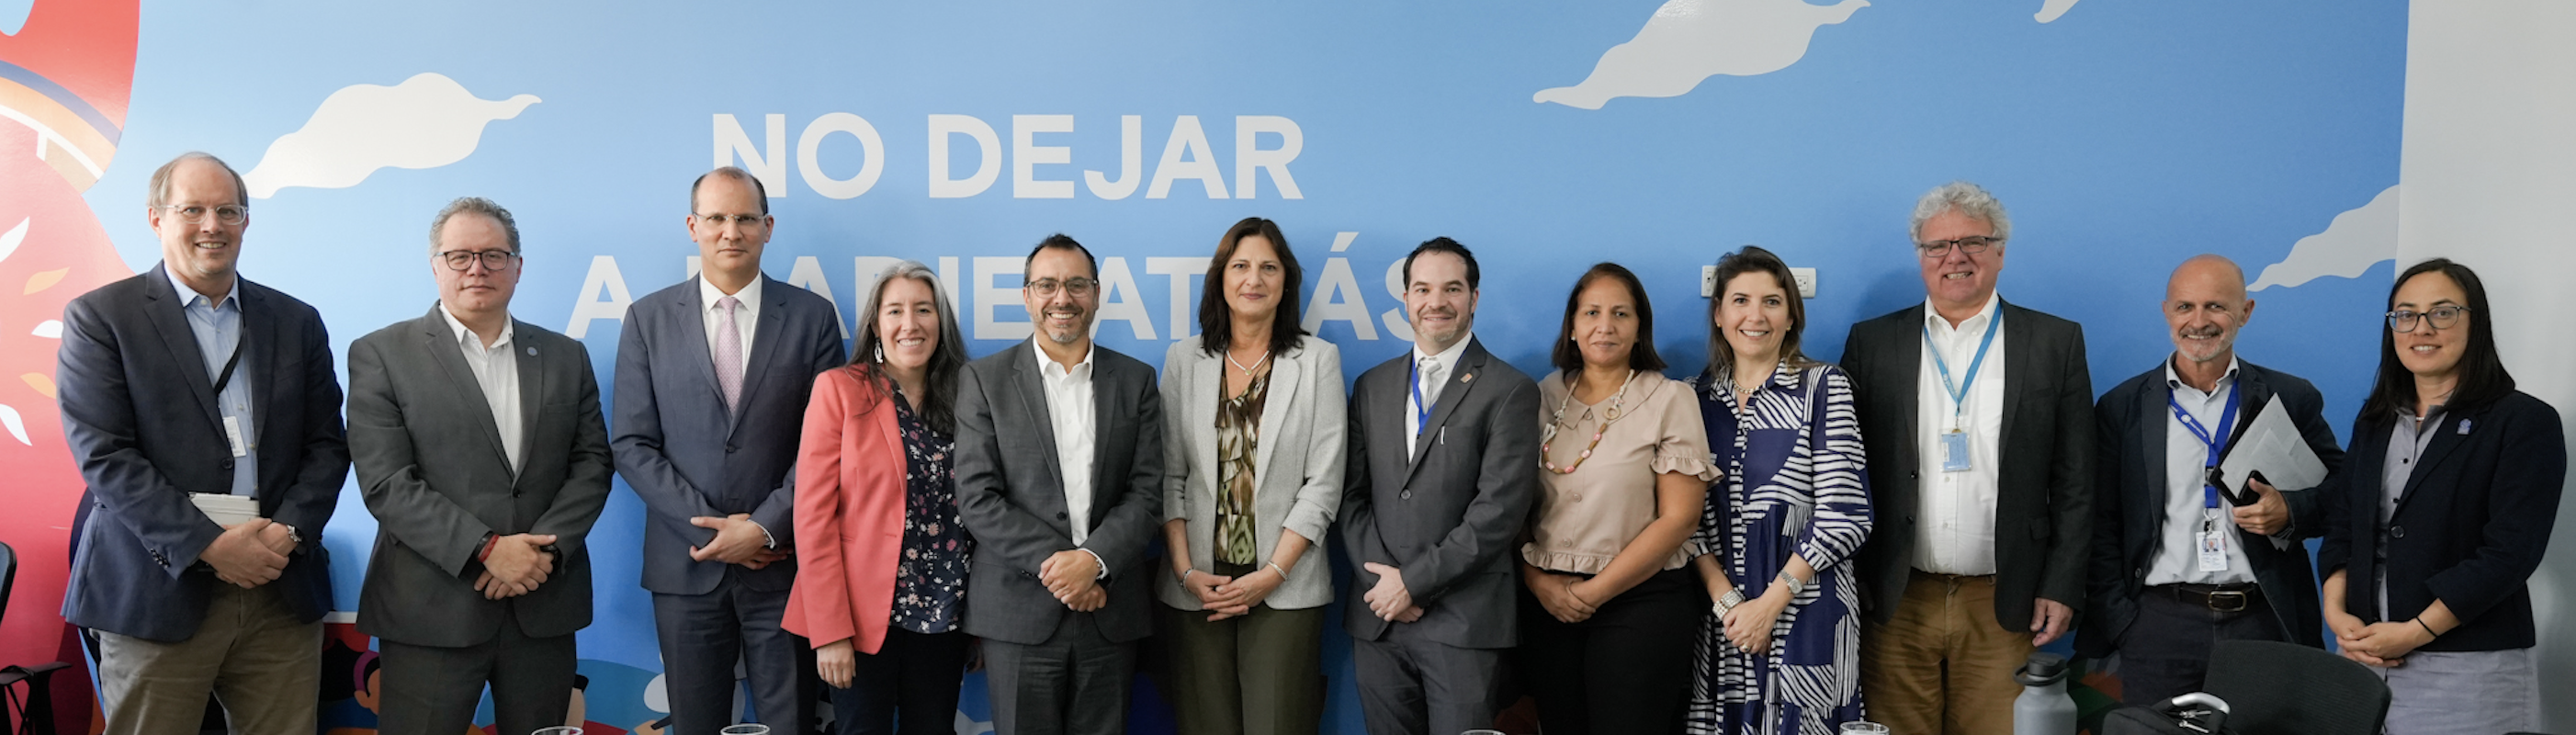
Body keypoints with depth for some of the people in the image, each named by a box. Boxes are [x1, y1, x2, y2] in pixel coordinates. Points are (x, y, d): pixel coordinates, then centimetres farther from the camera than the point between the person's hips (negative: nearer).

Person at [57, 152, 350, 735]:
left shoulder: (296, 322, 13)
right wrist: (207, 544, -15)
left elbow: (327, 444, 10)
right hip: (158, 594, -3)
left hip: (283, 593, 3)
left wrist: (290, 529, -8)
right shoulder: (99, 317, 2)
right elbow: (103, 453, -7)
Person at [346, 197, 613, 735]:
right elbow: (386, 483, -7)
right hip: (432, 611, -3)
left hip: (544, 607, 3)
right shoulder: (381, 355, 1)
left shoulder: (566, 357, 13)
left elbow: (592, 463, 7)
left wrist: (544, 550, -9)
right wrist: (487, 549, -15)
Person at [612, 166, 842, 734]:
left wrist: (766, 527, -11)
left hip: (783, 563, -1)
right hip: (686, 564, 1)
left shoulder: (812, 316, 3)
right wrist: (710, 525, -9)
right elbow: (632, 445, 1)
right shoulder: (649, 319, 5)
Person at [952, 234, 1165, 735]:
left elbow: (1147, 492, 2)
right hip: (1019, 614, -2)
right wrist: (1055, 565, -13)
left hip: (1111, 614, 2)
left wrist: (1093, 559, -14)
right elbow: (977, 500, -5)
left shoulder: (1136, 380, 9)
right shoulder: (983, 380, 3)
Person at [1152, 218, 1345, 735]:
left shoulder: (1318, 360, 2)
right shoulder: (1184, 360, 8)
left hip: (1285, 589, -1)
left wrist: (1271, 574, -9)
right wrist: (1186, 570, -5)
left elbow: (1323, 484, -2)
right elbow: (1169, 476, 6)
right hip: (1196, 589, 2)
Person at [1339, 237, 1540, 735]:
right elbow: (1351, 496, 9)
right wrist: (1382, 581, -5)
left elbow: (1499, 510, -11)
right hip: (1377, 619, 4)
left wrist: (1414, 580, -11)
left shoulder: (1509, 391, -3)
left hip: (1465, 624, -4)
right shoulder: (1372, 387, 13)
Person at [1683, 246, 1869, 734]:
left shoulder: (1824, 388, -3)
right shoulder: (1696, 397, 7)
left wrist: (1770, 603, -13)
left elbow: (1842, 515, -9)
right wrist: (1727, 601, -10)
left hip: (1807, 615, -3)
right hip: (1718, 616, 3)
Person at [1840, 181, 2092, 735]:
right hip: (1895, 604, 1)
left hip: (2005, 605, 0)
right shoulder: (1871, 343, 6)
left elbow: (2075, 482, 4)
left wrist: (2061, 587, -2)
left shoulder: (2056, 343, 5)